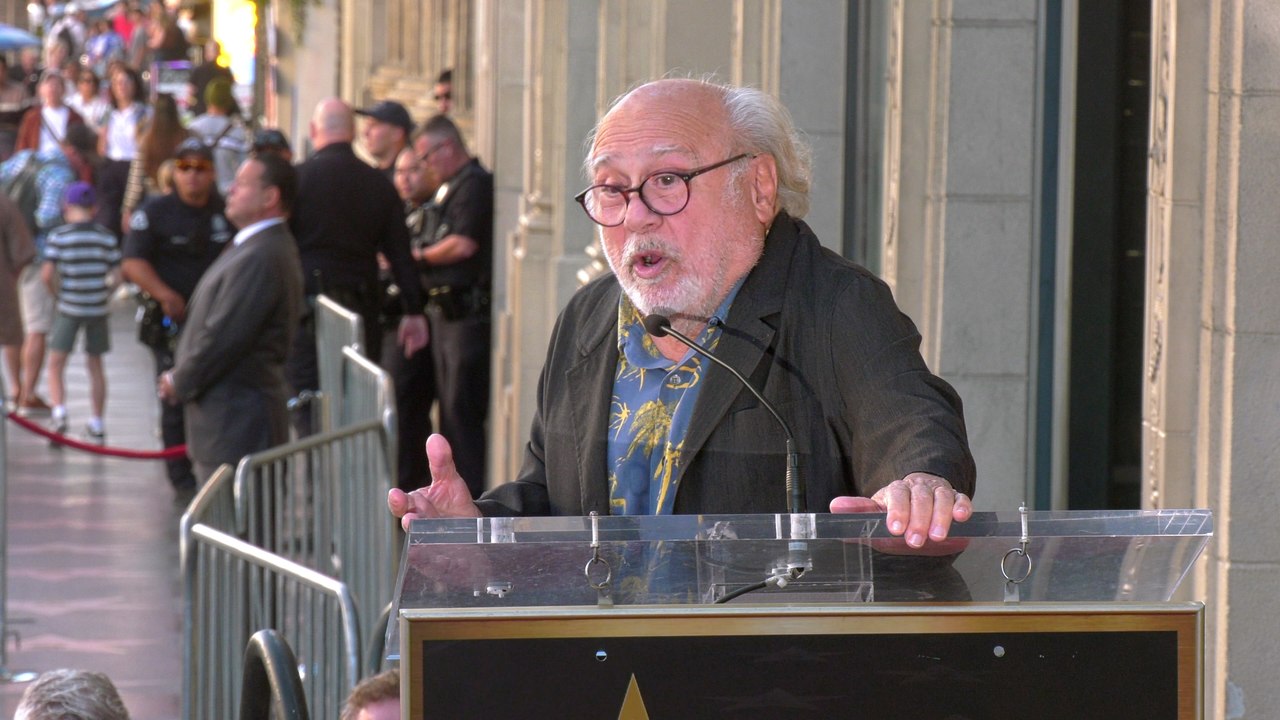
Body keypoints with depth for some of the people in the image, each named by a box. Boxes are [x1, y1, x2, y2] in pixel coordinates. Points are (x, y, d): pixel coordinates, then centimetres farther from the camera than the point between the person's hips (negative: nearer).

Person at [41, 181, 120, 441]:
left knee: (56, 364, 5)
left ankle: (59, 410, -15)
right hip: (98, 308, 3)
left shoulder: (58, 236, -8)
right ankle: (97, 422, 16)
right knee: (95, 365, 13)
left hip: (69, 307, -3)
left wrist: (58, 292, 5)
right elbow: (116, 273, -2)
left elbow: (47, 274, -12)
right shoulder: (106, 237, -1)